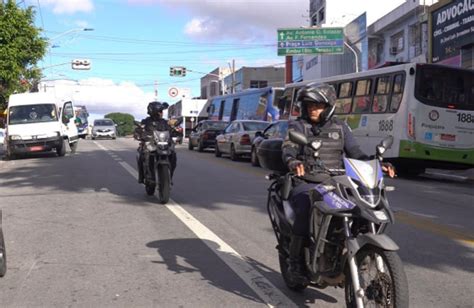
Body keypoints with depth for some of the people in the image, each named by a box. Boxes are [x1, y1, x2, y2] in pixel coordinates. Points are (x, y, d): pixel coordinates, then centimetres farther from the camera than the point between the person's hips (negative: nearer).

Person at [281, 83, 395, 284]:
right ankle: (295, 262, -17)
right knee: (305, 212, -32)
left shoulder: (340, 127, 16)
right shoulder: (298, 126, 5)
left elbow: (354, 152, 10)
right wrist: (293, 162, -36)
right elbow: (288, 149, -12)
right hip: (306, 183, -3)